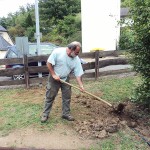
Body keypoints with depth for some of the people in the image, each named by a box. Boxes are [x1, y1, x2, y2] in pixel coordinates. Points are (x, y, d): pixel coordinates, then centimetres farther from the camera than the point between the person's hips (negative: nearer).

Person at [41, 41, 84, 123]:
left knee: (67, 97, 7)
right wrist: (54, 75, -19)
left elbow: (78, 74, -9)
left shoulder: (76, 59, -11)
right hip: (54, 78, -4)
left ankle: (66, 113, 23)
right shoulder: (58, 52, -23)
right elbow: (49, 63, -17)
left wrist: (81, 85, -17)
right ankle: (45, 114, 15)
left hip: (65, 79, 4)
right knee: (50, 96, 2)